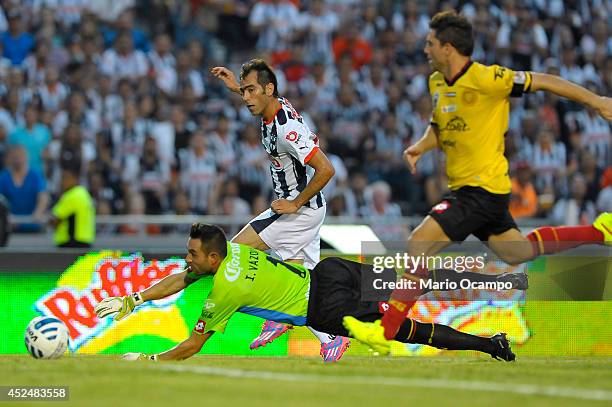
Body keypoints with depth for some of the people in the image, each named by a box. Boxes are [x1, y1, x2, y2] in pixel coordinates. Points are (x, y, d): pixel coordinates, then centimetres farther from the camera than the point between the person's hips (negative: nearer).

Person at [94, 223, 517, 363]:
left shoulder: (225, 291, -18)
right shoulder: (232, 248, 4)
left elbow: (192, 346, -14)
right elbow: (179, 280, 17)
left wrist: (145, 361, -7)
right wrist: (132, 301, 14)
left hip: (324, 308, -7)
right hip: (323, 272, 7)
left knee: (404, 329, -7)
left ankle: (488, 343, -9)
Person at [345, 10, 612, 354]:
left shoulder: (486, 79, -20)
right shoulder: (437, 82, 6)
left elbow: (544, 81, -13)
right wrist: (420, 147, 0)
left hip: (483, 188, -10)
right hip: (466, 187, 10)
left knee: (420, 242, -18)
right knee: (518, 252, 23)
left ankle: (386, 333, -17)